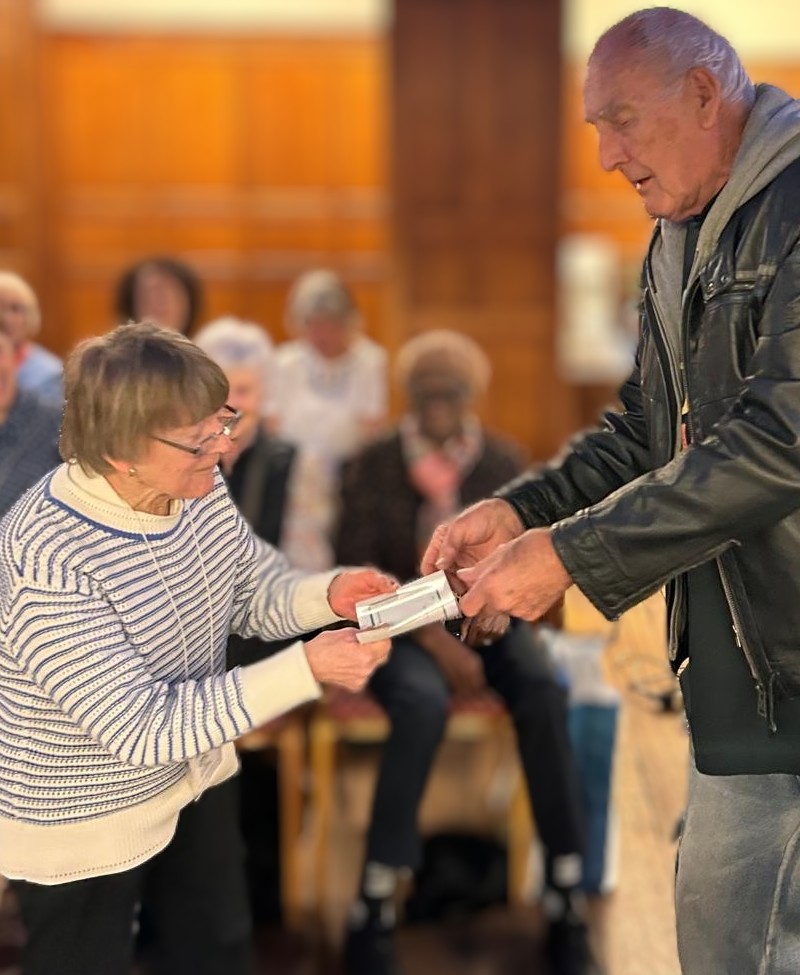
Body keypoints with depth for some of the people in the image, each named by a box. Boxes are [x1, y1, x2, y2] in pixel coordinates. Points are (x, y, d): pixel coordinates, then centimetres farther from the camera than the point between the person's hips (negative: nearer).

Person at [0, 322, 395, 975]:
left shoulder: (200, 488, -12)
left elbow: (252, 596, 3)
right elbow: (141, 729, -35)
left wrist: (326, 595, -20)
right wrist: (307, 669, -38)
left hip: (191, 772, 8)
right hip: (83, 819, -7)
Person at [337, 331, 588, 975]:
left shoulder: (504, 462, 4)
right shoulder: (372, 468, -3)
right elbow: (356, 572, -7)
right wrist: (432, 638, -18)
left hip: (483, 620, 3)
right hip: (398, 626, -2)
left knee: (545, 690, -29)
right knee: (424, 702, -36)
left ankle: (566, 899, -21)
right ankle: (374, 908, -26)